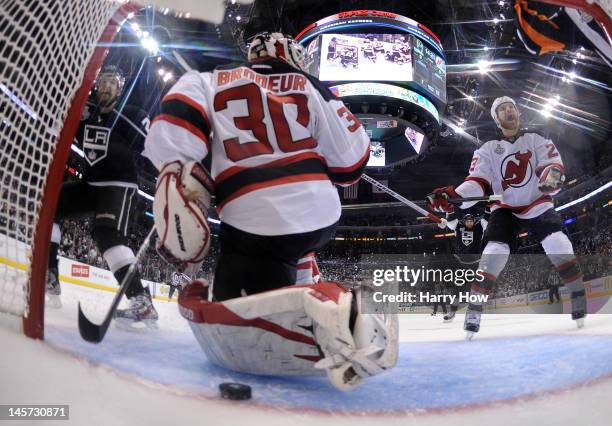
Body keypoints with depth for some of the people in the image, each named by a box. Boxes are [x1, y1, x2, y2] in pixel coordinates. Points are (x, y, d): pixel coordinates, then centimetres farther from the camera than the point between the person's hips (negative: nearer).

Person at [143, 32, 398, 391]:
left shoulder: (212, 81, 14)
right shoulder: (311, 87, 16)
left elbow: (175, 124, -6)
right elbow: (351, 159, 12)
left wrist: (178, 189, -6)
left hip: (256, 222, -4)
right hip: (322, 215, 5)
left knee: (225, 334, -5)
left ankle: (322, 315, -30)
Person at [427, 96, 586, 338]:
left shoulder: (536, 141, 2)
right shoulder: (488, 150, 0)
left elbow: (554, 165, -11)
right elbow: (477, 182, -11)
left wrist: (552, 176, -37)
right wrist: (452, 195, -32)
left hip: (538, 204, 1)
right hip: (505, 209, 0)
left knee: (559, 247, -18)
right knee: (493, 254, -17)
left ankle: (580, 298, 0)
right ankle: (474, 309, -9)